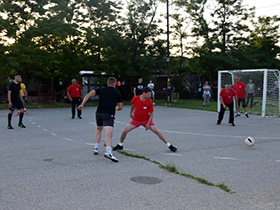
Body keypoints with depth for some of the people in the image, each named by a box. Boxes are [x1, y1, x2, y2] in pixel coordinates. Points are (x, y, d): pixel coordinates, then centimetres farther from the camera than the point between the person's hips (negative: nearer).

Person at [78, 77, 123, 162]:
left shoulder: (101, 90, 14)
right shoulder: (117, 93, 12)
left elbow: (89, 94, -1)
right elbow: (120, 107, 16)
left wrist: (82, 104, -4)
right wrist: (115, 108, 38)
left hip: (99, 113, 3)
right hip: (109, 114, -3)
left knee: (99, 129, 29)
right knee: (108, 134, -17)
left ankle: (95, 148, 30)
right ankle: (108, 152, -37)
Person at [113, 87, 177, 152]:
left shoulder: (149, 102, -17)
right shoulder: (135, 98, -14)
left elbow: (151, 113, -9)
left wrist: (148, 124, -16)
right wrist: (131, 113, 21)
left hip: (146, 120, -1)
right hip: (136, 119, 1)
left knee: (157, 131, -12)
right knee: (125, 131, -8)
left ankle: (169, 145, -1)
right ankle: (120, 145, 18)